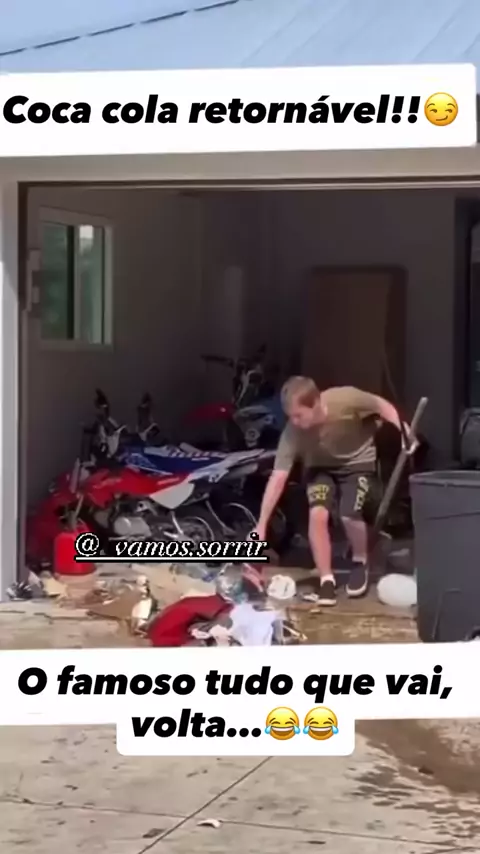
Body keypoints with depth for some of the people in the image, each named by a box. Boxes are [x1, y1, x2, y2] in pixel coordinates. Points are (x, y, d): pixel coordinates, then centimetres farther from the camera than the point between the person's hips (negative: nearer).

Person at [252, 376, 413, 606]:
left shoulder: (345, 399, -34)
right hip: (320, 467, 2)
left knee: (350, 516, -22)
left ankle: (360, 563, 10)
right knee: (317, 514, -24)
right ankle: (326, 580, -7)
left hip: (357, 461, -1)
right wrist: (261, 524, -31)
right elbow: (277, 478, -28)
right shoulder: (293, 432, -29)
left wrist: (403, 431, -26)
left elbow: (381, 404, -13)